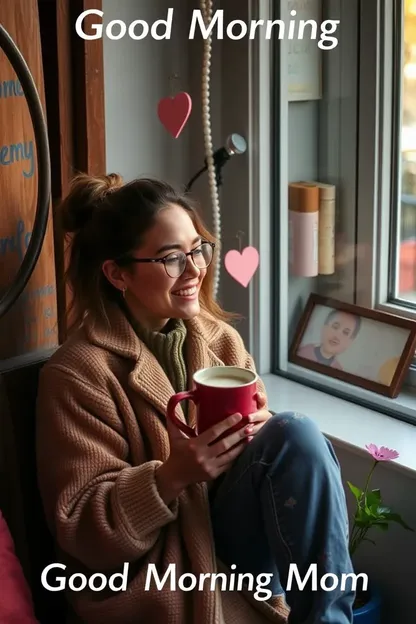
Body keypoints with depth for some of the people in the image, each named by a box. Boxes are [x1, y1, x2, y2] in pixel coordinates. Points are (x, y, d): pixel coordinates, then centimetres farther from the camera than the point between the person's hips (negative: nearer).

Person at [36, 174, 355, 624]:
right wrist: (171, 477, -28)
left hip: (228, 529, 6)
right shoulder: (77, 374, -12)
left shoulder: (222, 339, 7)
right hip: (156, 573, -6)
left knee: (297, 435, -22)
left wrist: (260, 429, -15)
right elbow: (83, 533, -13)